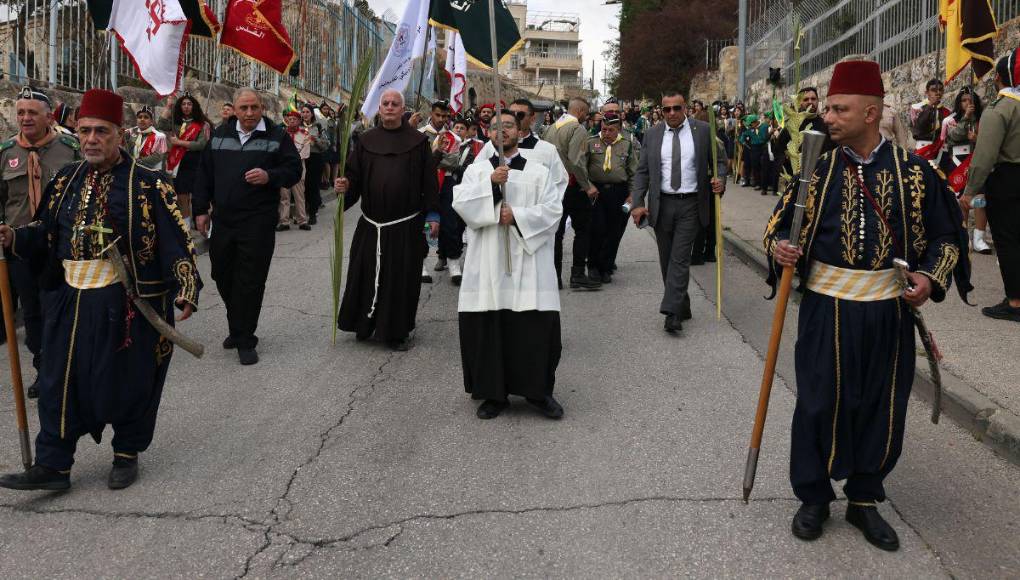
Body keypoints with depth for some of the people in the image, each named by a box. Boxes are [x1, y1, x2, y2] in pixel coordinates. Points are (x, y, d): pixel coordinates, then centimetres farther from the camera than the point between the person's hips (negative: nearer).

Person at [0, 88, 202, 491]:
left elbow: (176, 240, -10)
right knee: (60, 382, 7)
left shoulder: (147, 184, -7)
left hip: (127, 303, -5)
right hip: (71, 301, 5)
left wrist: (186, 288, -21)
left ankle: (126, 455, 27)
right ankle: (52, 465, 17)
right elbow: (45, 233, 16)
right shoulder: (67, 180, 10)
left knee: (128, 381, 7)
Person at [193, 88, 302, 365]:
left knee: (250, 281, -3)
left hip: (258, 222, -4)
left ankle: (244, 340, 7)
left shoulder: (277, 136, 0)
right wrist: (201, 209, 9)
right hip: (222, 220, 4)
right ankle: (237, 327, 33)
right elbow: (204, 174, 13)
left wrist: (270, 176, -20)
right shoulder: (220, 134, 10)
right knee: (222, 276, 13)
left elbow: (294, 170, -1)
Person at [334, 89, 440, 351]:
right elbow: (354, 175, 6)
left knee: (402, 279, 2)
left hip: (405, 225, -2)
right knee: (366, 275, 7)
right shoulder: (366, 140, 8)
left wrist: (432, 214, -4)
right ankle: (365, 324, 25)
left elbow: (429, 180, 0)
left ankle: (398, 331, 14)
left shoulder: (418, 141, 2)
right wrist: (345, 186, -16)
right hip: (371, 223, 2)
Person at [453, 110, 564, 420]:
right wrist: (491, 184, -16)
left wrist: (517, 216, -13)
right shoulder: (476, 170, 11)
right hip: (487, 265, 1)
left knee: (536, 328, -2)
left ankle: (539, 390, 13)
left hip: (527, 262, -1)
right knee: (487, 328, 1)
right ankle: (493, 393, 14)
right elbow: (460, 204, -4)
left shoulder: (538, 172, 9)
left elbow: (553, 210, -1)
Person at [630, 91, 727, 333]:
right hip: (661, 204, 3)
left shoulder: (703, 131, 0)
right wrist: (637, 203, -5)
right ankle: (682, 307, 22)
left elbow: (719, 161, 8)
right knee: (667, 260, 8)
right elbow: (642, 171, 5)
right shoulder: (653, 134, 5)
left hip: (690, 205, -3)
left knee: (680, 259, -10)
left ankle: (673, 314, -12)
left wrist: (720, 179, -13)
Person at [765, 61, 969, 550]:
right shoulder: (818, 168, -1)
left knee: (883, 407, 10)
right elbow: (780, 223, 7)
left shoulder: (913, 170, -2)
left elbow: (946, 234, 5)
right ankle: (813, 497, 23)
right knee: (820, 402, 5)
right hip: (827, 307, 0)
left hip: (889, 309, 1)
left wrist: (931, 276, -12)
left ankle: (865, 499, 28)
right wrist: (777, 247, -15)